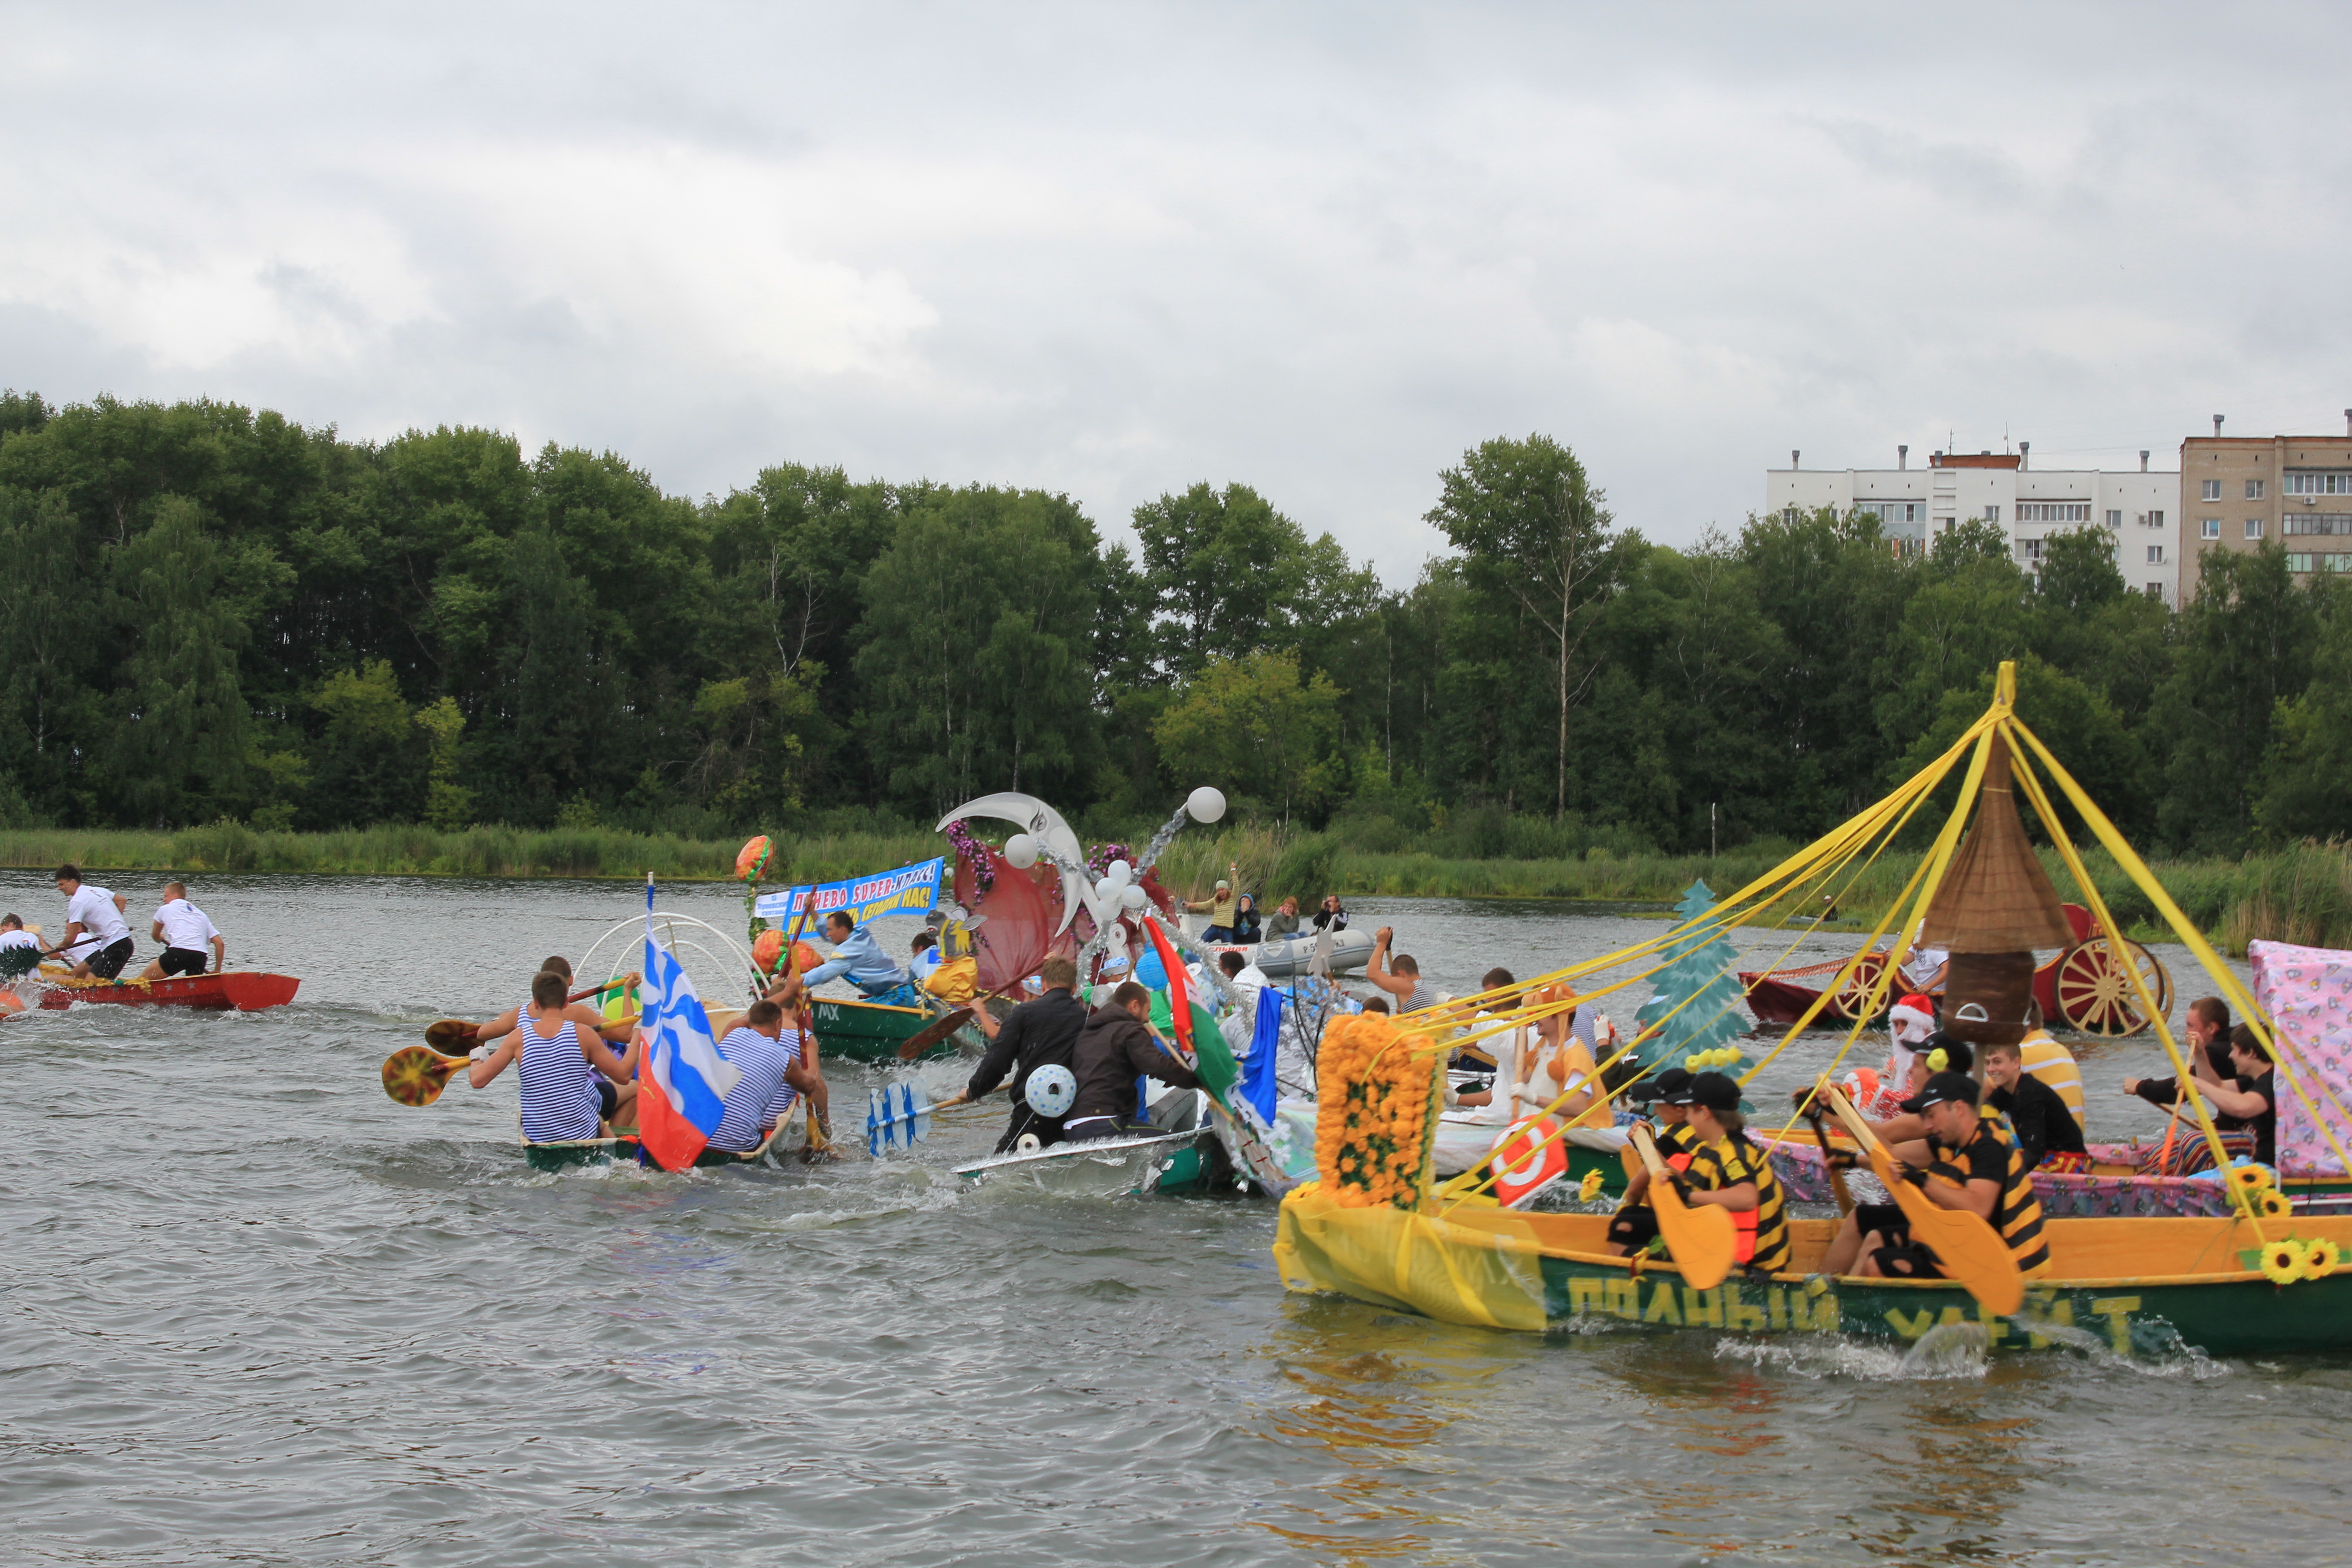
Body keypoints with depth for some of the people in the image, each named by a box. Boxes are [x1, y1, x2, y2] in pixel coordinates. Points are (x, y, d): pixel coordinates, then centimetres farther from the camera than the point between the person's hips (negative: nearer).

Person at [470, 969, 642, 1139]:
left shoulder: (518, 1038, -11)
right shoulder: (582, 1033, -14)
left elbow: (477, 1080, -11)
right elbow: (623, 1076, -6)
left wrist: (477, 1059, 12)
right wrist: (638, 1033, 5)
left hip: (537, 1137, 3)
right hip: (582, 1131, -3)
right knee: (633, 1089, 23)